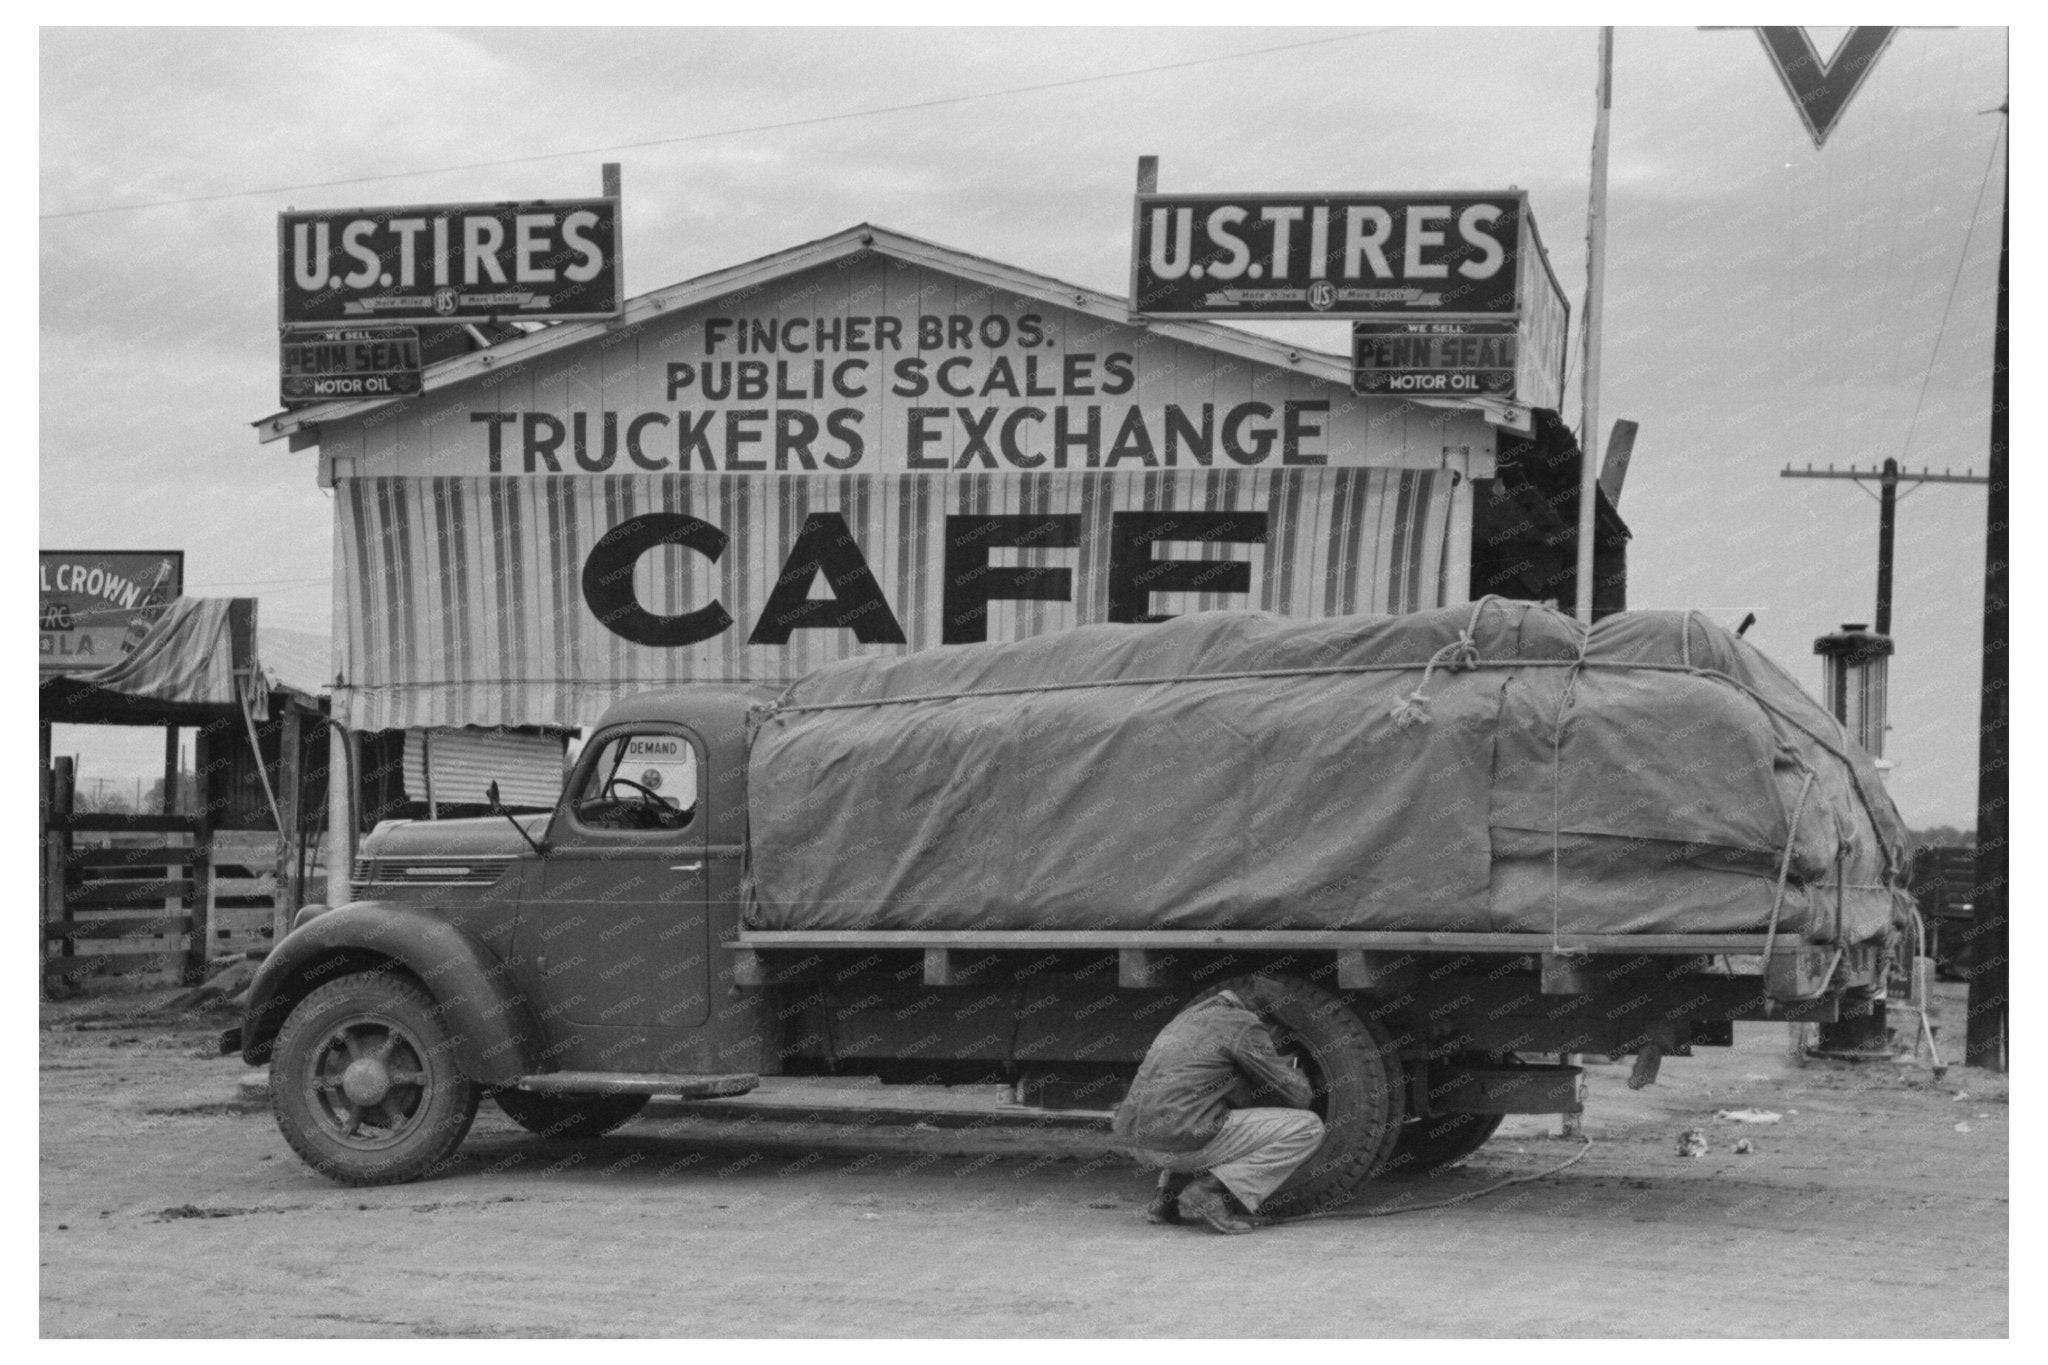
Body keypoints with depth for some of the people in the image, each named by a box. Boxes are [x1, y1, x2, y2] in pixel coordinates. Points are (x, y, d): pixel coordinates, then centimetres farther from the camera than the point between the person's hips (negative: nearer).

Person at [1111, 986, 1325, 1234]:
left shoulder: (1186, 1018, 26)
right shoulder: (1244, 1025, 2)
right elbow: (1299, 1095, 5)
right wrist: (1295, 1074, 27)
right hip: (1179, 1141, -8)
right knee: (1307, 1128, -1)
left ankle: (1169, 1196, 18)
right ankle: (1210, 1194, -10)